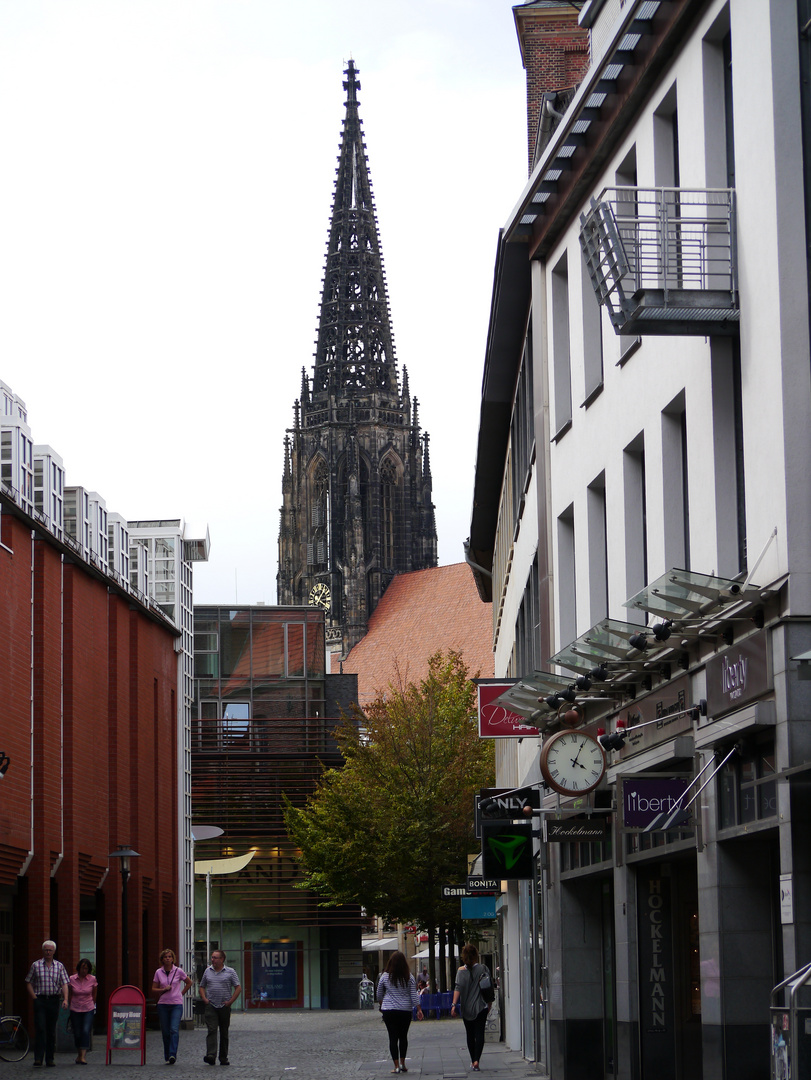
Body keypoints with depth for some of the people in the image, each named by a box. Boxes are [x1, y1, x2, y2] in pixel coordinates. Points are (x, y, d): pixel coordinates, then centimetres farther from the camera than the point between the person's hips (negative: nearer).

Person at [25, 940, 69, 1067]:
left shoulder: (59, 966, 8)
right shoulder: (36, 965, 5)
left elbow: (64, 984, 2)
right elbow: (29, 983, 7)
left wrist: (65, 999, -12)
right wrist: (35, 998, -4)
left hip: (54, 1000, 2)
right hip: (40, 999, -2)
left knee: (52, 1031, 6)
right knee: (40, 1029, -10)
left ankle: (50, 1058, 14)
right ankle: (38, 1058, -12)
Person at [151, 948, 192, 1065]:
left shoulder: (178, 971, 1)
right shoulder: (158, 972, 5)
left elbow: (189, 982, 15)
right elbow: (154, 989, 7)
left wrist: (181, 993, 7)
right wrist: (164, 989, -10)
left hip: (176, 1004, -2)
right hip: (163, 1004, 2)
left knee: (174, 1030, -16)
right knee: (165, 1032, 3)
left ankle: (172, 1055, -22)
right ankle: (167, 1057, 13)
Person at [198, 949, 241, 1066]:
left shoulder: (230, 972, 3)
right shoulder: (207, 971, 11)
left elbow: (238, 988, 2)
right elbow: (202, 987, 18)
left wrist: (230, 1001, -7)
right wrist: (204, 999, 1)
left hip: (224, 1007, -1)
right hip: (211, 1006, 1)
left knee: (224, 1033, 6)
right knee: (212, 1030, -14)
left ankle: (223, 1058, 13)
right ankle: (211, 1055, -25)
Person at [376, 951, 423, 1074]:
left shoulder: (385, 976, -3)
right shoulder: (409, 977, -3)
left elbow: (379, 994, 9)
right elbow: (414, 995, -4)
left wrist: (381, 1004, 28)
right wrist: (419, 1009, 1)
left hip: (389, 1010, -1)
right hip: (405, 1010, 1)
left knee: (393, 1037, 1)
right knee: (403, 1036, 15)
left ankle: (396, 1065, -2)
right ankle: (402, 1063, 13)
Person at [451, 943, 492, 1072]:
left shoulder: (461, 971, -4)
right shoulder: (483, 968, -2)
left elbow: (458, 988, -14)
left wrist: (454, 1004, -17)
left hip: (466, 1008, 1)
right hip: (481, 1007, -1)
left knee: (470, 1034, 15)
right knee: (479, 1033, -3)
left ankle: (473, 1061, 22)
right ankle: (476, 1060, -18)